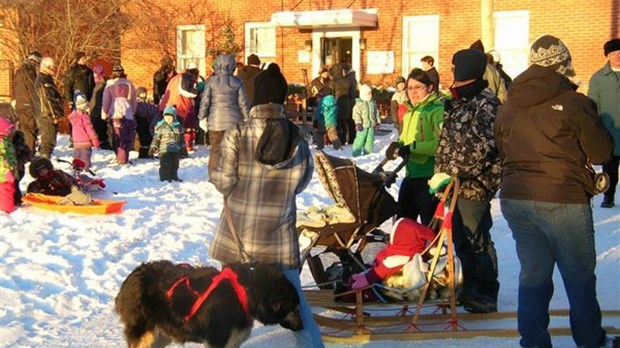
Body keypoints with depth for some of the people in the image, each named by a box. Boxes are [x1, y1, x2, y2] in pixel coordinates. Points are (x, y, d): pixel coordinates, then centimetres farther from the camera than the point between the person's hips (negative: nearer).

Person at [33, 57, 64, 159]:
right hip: (46, 116, -10)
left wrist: (56, 114, 20)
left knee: (49, 141, 16)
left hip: (50, 116, 10)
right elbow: (46, 99, -19)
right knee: (48, 141, -10)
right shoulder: (42, 81, -14)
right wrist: (54, 115, -19)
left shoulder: (47, 79, 18)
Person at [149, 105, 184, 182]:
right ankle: (165, 178, 1)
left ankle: (174, 177, 23)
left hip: (175, 151, 4)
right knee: (165, 165, -8)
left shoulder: (178, 126, 8)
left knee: (175, 164, 10)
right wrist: (153, 147, -8)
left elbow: (181, 138, 16)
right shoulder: (160, 126, -2)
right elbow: (156, 138, -2)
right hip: (164, 150, -4)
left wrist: (183, 147, 16)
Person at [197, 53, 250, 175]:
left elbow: (205, 101, -2)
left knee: (216, 150, 5)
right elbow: (243, 102, 2)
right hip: (234, 120, 1)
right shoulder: (237, 82, 0)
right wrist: (246, 118, 12)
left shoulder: (211, 81, -3)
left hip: (216, 120, 0)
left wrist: (202, 118, 7)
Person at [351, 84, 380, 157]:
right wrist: (358, 123, -19)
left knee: (370, 140, 9)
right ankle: (356, 153, 2)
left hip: (371, 126, 5)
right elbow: (356, 114, -11)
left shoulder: (373, 103, 12)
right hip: (363, 126, -5)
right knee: (360, 139, -6)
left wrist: (378, 123, 11)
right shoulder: (359, 103, -6)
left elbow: (376, 113, 17)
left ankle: (368, 153, 18)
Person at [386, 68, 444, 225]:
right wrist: (397, 146, 1)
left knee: (430, 225, 2)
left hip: (429, 177, -9)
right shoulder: (409, 112, 13)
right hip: (411, 175, 9)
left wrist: (413, 147, -24)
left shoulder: (437, 110, -12)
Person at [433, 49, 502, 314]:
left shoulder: (486, 103, -13)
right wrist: (441, 173, 18)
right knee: (461, 238, 15)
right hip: (456, 182, 9)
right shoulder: (457, 102, 16)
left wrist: (451, 172, -22)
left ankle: (486, 293, 6)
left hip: (475, 183, -9)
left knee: (477, 238, -4)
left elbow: (481, 147, -22)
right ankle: (470, 288, 28)